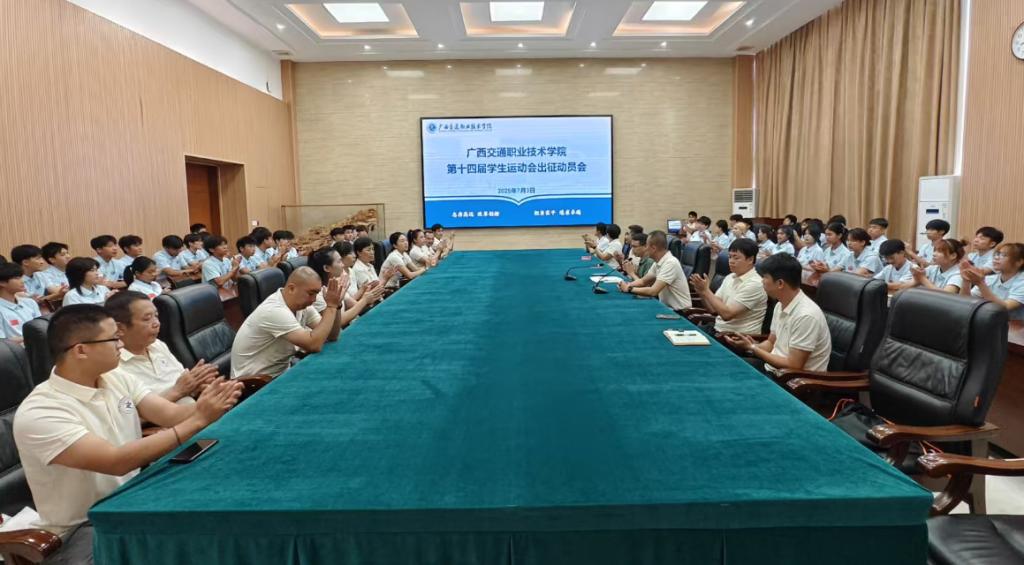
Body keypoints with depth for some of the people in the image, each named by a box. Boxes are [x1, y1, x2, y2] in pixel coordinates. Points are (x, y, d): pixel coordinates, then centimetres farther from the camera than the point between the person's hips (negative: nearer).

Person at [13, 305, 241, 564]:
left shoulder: (117, 380, 1)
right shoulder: (38, 413, -21)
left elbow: (171, 414, -8)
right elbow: (117, 462, -30)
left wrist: (206, 408, -30)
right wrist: (197, 421, -34)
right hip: (83, 528, -7)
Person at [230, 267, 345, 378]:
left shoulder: (302, 304, -2)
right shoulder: (274, 311, -26)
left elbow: (331, 336, -3)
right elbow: (314, 345, -34)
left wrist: (335, 306, -16)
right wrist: (331, 306, -27)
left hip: (281, 372, 8)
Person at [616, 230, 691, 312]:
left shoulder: (670, 263, -23)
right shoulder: (658, 262, 4)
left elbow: (653, 291, -27)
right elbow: (643, 281, 14)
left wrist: (629, 289, -15)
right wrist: (627, 285, -5)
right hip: (667, 307, 7)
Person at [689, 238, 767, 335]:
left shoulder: (755, 284, -15)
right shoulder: (729, 278, 9)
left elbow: (727, 314, -21)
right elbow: (713, 308, 9)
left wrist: (706, 290, -17)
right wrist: (701, 292, -8)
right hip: (717, 329, 7)